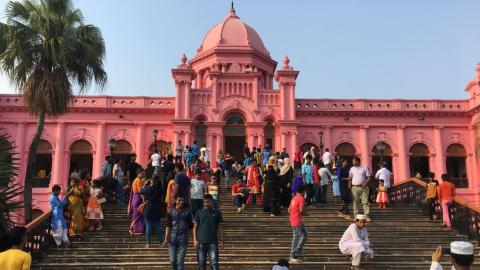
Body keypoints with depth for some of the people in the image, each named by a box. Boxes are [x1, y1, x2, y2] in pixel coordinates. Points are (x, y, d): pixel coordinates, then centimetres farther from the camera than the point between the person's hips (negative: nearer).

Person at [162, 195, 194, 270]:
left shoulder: (187, 212, 3)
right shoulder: (170, 212, 4)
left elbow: (190, 226, 10)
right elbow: (168, 226, 3)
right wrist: (166, 239, -3)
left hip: (183, 239, -1)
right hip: (172, 238, 1)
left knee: (180, 261, -3)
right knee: (172, 260, 4)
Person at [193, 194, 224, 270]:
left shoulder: (217, 212, 5)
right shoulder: (199, 212, 5)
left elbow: (219, 227, 8)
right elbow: (195, 227, 7)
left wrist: (222, 241, 3)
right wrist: (195, 240, -2)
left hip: (213, 242, -1)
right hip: (201, 241, 1)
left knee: (214, 263, -6)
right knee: (201, 263, 6)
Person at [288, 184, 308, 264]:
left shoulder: (294, 198, 13)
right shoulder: (301, 198, -12)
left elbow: (289, 210, 15)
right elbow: (301, 210, -20)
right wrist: (304, 212, -1)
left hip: (293, 220, 9)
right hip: (297, 221, -9)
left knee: (305, 233, 21)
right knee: (296, 238, -5)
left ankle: (299, 249, 20)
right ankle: (292, 257, -3)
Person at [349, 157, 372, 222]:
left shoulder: (365, 168, 2)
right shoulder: (352, 169, 10)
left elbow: (369, 177, 1)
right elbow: (350, 178, 13)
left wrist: (365, 183, -12)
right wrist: (350, 185, 3)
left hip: (363, 187, -2)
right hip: (355, 187, 2)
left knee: (365, 202, -3)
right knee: (355, 202, 1)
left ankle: (366, 216, 1)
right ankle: (356, 216, 6)